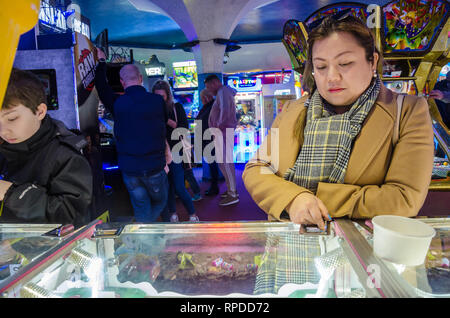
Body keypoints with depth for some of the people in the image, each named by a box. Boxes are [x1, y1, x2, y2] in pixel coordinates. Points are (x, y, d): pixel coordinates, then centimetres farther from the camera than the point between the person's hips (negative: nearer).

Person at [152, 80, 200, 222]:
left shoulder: (176, 107, 1)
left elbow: (185, 128, -7)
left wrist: (168, 121, -17)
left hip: (175, 153, -2)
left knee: (179, 188, -4)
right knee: (167, 187, 9)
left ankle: (193, 215, 16)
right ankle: (172, 214, 27)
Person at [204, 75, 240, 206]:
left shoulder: (222, 92, -12)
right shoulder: (225, 90, 18)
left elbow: (225, 111, -27)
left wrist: (219, 126, -14)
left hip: (223, 131, -11)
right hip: (221, 132, 11)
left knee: (225, 162, -9)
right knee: (225, 162, 14)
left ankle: (233, 195, -4)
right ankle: (231, 189, 23)